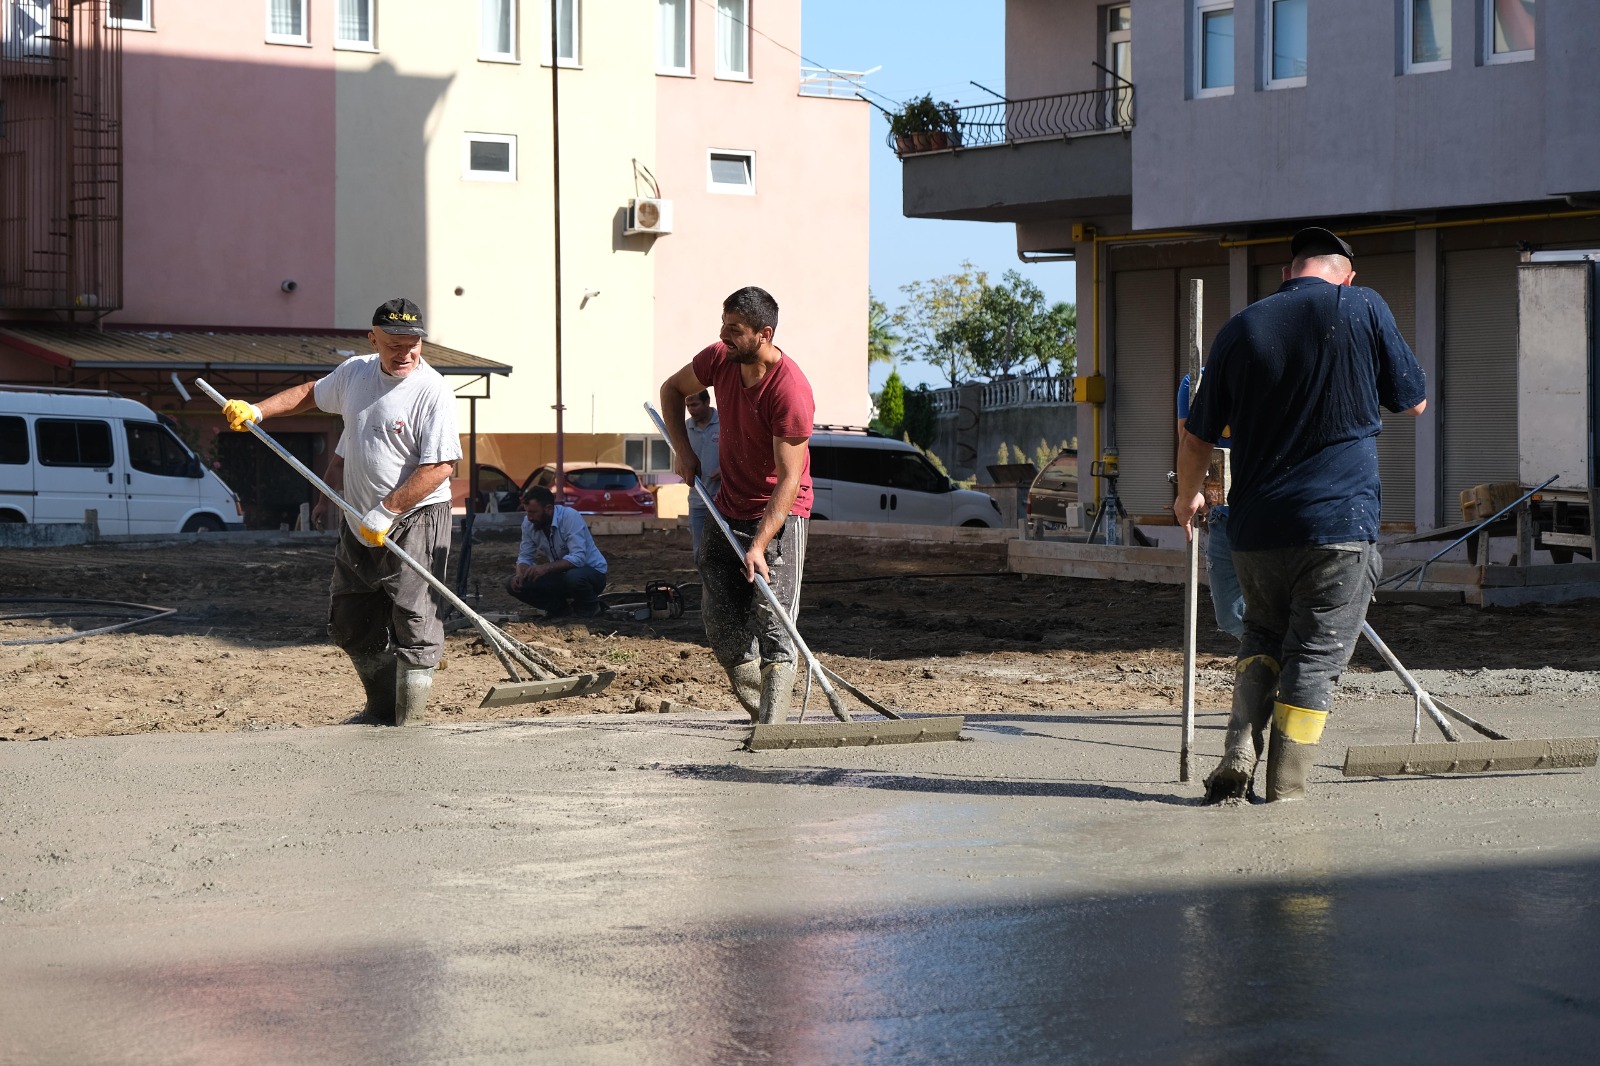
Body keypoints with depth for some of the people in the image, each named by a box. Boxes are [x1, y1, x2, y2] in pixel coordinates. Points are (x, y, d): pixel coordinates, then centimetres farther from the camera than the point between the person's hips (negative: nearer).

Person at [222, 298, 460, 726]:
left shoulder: (432, 391, -15)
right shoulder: (354, 372, 7)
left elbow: (439, 467, -21)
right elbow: (312, 393, 28)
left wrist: (386, 513, -22)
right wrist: (256, 410, 18)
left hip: (416, 519, -7)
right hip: (359, 521, 8)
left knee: (415, 627, -12)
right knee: (350, 626, 12)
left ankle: (407, 728, -6)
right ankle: (381, 711, 28)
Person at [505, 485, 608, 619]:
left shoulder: (570, 517, -26)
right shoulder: (528, 523, -8)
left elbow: (578, 558, -34)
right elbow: (525, 557, -2)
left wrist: (546, 567, -45)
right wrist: (520, 574, -24)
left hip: (592, 572, -5)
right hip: (561, 575, 6)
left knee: (573, 577, -41)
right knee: (513, 584, -13)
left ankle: (590, 608, -7)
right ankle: (561, 607, 4)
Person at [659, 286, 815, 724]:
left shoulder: (791, 391, -26)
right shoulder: (719, 359, -5)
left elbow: (789, 479, -26)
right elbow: (672, 389, 17)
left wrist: (758, 546, -32)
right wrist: (681, 449, 3)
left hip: (779, 515, -7)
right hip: (729, 508, 7)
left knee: (773, 630, -14)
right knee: (720, 623, 6)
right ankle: (762, 713, 19)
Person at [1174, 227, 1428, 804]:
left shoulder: (1240, 328, 4)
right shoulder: (1364, 308, -3)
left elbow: (1197, 437, 12)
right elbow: (1415, 401, 8)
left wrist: (1187, 496, 30)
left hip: (1254, 526, 3)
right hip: (1341, 522, -3)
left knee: (1262, 635, 22)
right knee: (1315, 655, 5)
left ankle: (1238, 751, 4)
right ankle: (1284, 793, 3)